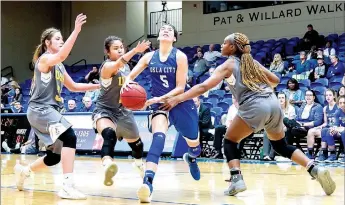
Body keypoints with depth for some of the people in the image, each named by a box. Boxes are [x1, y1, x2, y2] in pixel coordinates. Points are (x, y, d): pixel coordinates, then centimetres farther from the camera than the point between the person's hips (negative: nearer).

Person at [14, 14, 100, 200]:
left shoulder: (59, 66, 18)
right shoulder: (45, 59, -9)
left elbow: (73, 86, 25)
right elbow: (62, 55, -32)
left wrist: (98, 86, 15)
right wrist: (76, 31, -38)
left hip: (49, 111, 10)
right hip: (40, 110, -10)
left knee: (55, 155, 12)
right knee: (69, 137, -27)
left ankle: (24, 171, 35)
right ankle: (68, 186, -32)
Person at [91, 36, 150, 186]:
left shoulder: (125, 68, 3)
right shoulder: (107, 66, -22)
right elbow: (118, 63, -47)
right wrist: (135, 50, -65)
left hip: (122, 110, 8)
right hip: (104, 110, -8)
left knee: (136, 142, 25)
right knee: (109, 134, -41)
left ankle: (139, 162, 56)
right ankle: (107, 164, -62)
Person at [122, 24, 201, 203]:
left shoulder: (180, 56, -10)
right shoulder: (150, 56, 0)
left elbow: (180, 88, -15)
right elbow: (131, 75, 4)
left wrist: (161, 98, -28)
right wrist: (127, 83, -21)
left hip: (181, 103, 0)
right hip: (160, 104, 0)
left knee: (193, 144, 16)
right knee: (158, 136, -30)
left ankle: (191, 158, 58)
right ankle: (148, 182, -45)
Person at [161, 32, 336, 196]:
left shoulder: (228, 65, 6)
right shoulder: (251, 61, 23)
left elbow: (203, 86, -4)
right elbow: (275, 80, 26)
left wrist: (177, 99, -4)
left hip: (254, 107, -6)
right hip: (274, 104, 6)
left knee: (229, 141, 12)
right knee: (281, 146, 22)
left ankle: (236, 179, -8)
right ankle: (315, 169, 6)